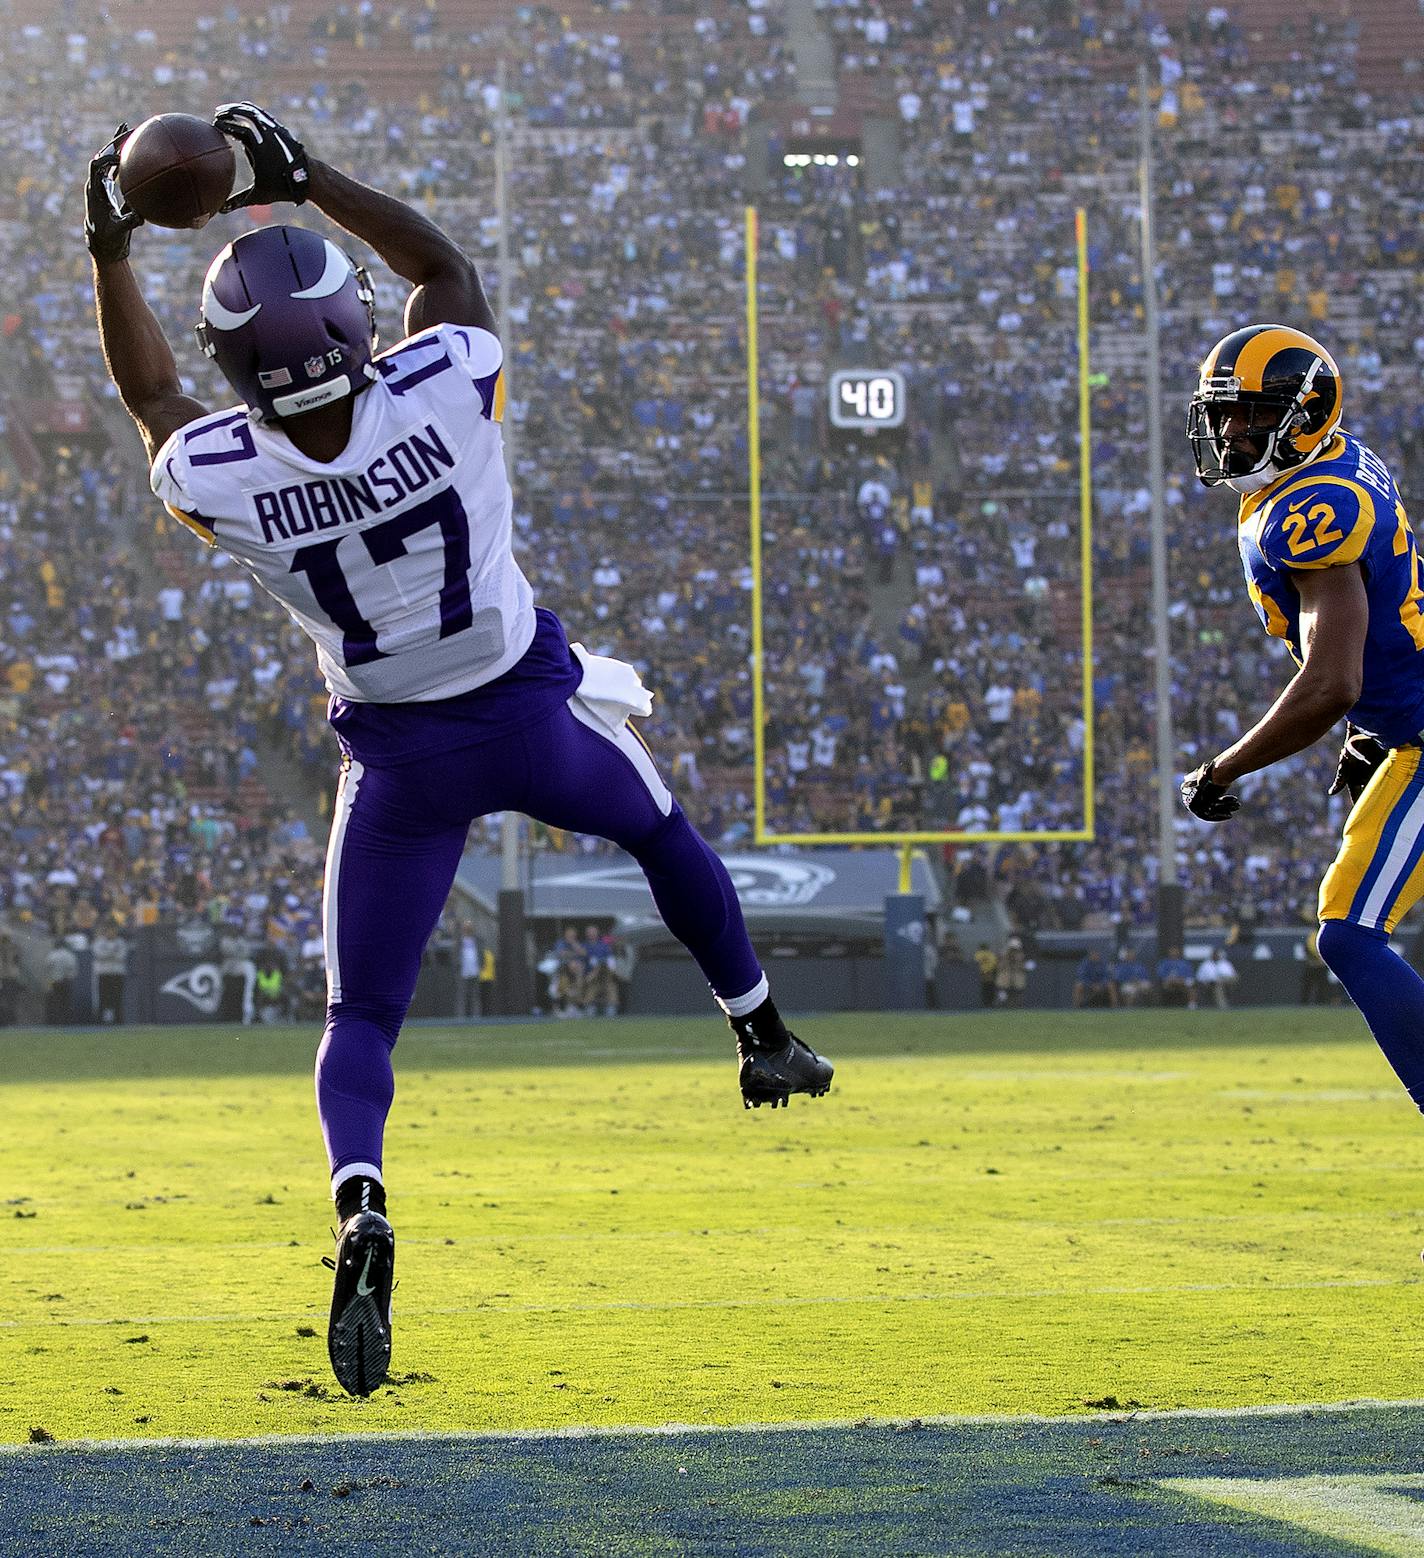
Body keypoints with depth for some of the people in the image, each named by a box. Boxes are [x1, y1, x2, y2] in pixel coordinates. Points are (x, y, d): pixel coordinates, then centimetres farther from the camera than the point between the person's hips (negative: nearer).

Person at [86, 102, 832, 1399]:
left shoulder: (222, 478, -22)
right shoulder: (445, 394, -24)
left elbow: (153, 395, 3)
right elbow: (446, 267, -1)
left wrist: (111, 249, 9)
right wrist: (305, 179, 1)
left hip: (401, 759, 0)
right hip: (531, 716, 1)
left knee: (362, 1016, 7)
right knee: (661, 832, 32)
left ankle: (360, 1212, -19)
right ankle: (765, 1038, 46)